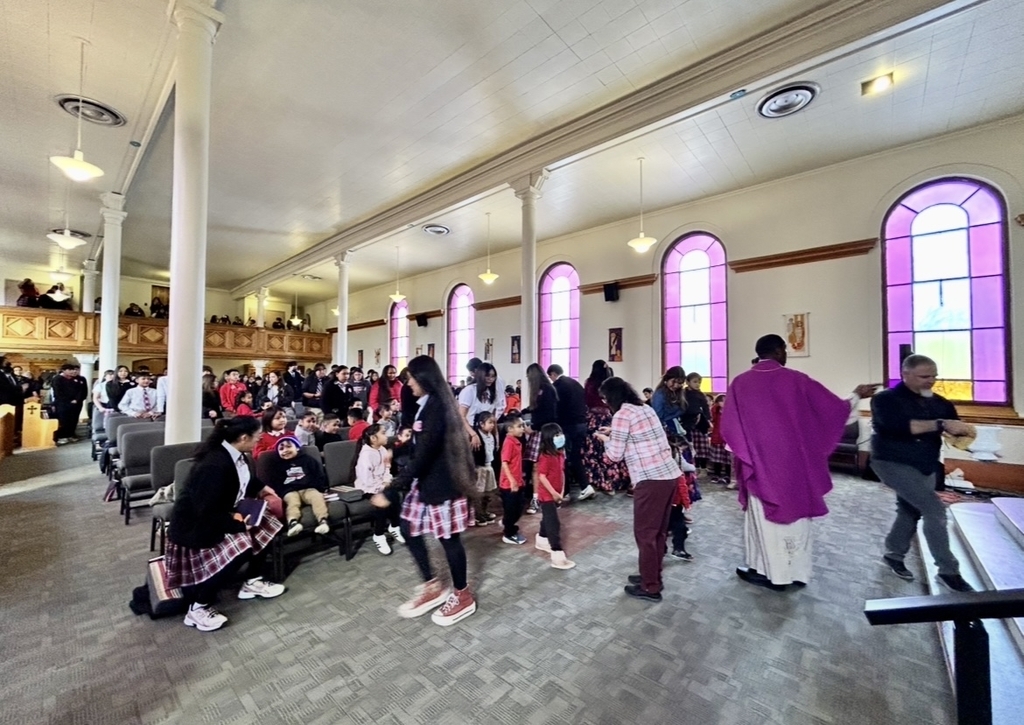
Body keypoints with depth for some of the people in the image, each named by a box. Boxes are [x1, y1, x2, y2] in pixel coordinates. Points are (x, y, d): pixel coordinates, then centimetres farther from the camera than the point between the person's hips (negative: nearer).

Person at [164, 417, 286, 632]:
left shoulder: (236, 456, -6)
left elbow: (246, 479, 18)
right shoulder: (215, 464, -33)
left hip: (219, 515, 9)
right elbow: (206, 512, -31)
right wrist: (237, 523, -25)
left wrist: (262, 489, 14)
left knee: (265, 525, 2)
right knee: (241, 545, -28)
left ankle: (253, 582, 18)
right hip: (194, 525, -9)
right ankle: (198, 608, -9)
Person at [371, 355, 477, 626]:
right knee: (410, 530, 16)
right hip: (425, 479, 10)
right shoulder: (428, 404, 6)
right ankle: (432, 587, 32)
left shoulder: (435, 408, -24)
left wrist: (391, 492, -26)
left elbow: (422, 455, -28)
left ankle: (463, 597, 29)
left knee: (448, 537, 7)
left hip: (441, 483, -10)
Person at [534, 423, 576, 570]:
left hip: (555, 494, 9)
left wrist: (562, 491, 6)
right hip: (547, 495, -8)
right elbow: (542, 477, -24)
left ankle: (542, 540, 45)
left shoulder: (560, 455, 3)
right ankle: (557, 555, -1)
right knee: (553, 523, -6)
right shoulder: (545, 457, -23)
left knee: (548, 519, 24)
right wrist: (554, 493, -21)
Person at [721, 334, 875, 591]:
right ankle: (798, 571, 30)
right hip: (793, 461, 1)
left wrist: (744, 453, 8)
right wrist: (857, 395, 23)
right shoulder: (796, 379, -7)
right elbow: (834, 408, 4)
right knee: (796, 512, 17)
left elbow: (729, 427, -7)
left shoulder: (740, 383, -8)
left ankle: (773, 573, 23)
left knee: (765, 516, 12)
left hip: (758, 463, -1)